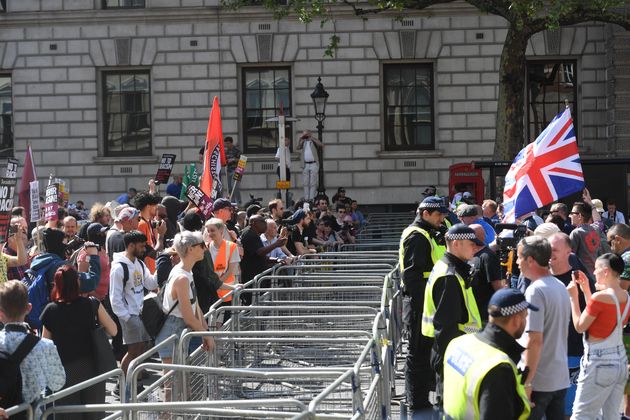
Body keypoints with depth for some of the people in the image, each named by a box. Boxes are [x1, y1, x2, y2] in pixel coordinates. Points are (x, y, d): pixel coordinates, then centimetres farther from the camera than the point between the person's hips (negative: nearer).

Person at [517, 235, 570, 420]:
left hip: (539, 382, -8)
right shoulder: (561, 287, 10)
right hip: (561, 378, 8)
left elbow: (535, 340, -22)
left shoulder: (535, 291, -17)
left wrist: (526, 383, -19)